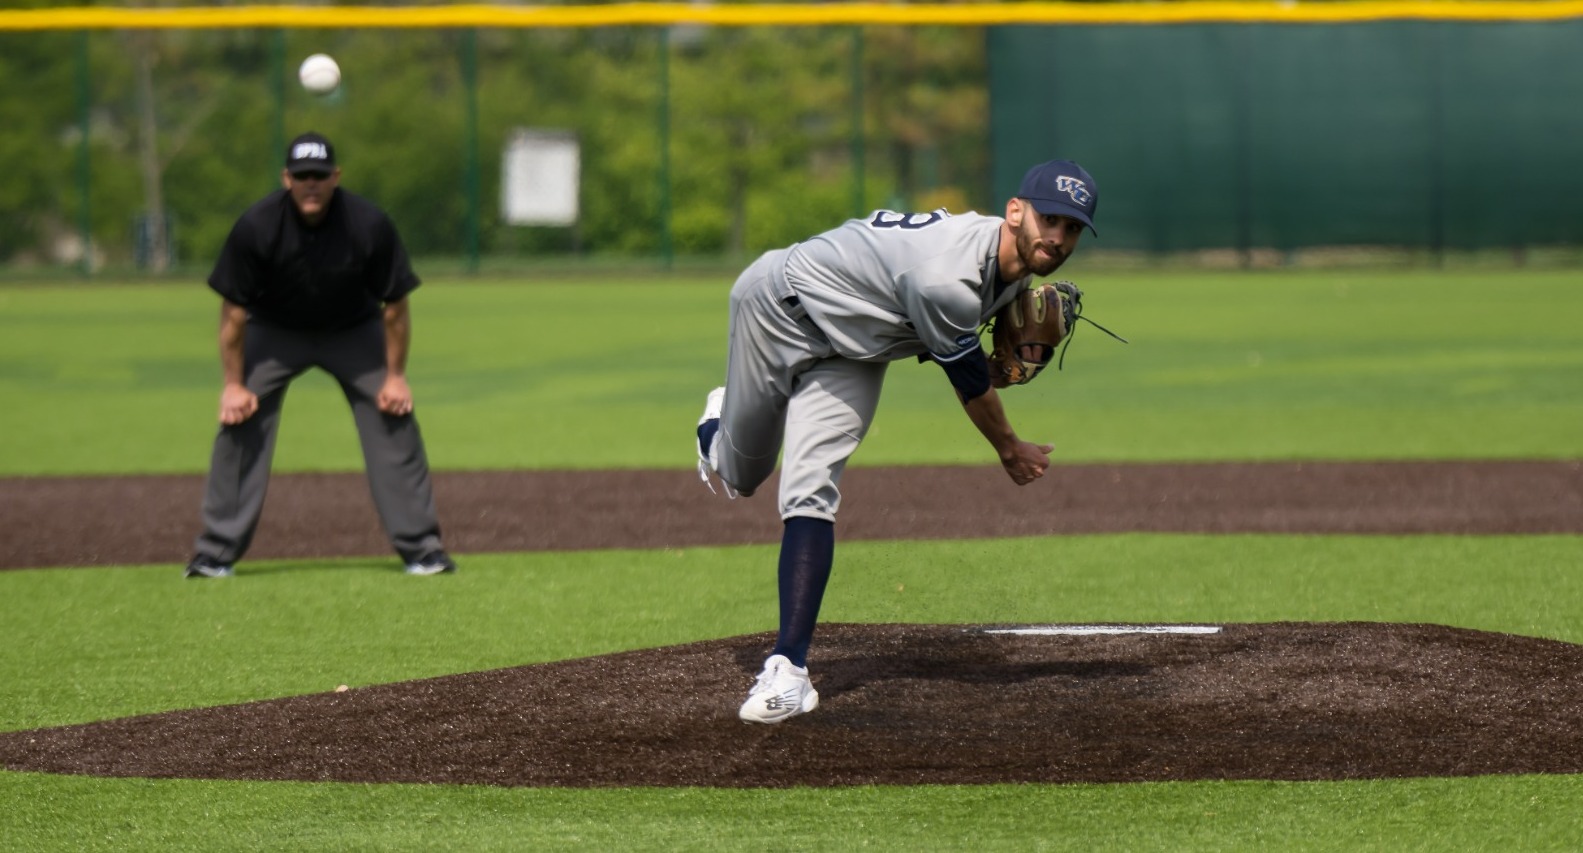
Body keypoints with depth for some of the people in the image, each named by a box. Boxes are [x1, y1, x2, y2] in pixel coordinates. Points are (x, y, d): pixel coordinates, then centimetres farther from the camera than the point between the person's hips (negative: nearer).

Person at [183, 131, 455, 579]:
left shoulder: (370, 224, -26)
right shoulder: (256, 226, -27)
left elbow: (395, 306, -13)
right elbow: (233, 310, -15)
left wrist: (395, 375, -11)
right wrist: (234, 383, -14)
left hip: (354, 332, 0)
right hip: (274, 332, 0)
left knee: (395, 423, -9)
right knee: (239, 424, -12)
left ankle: (421, 549, 0)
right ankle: (216, 553, -5)